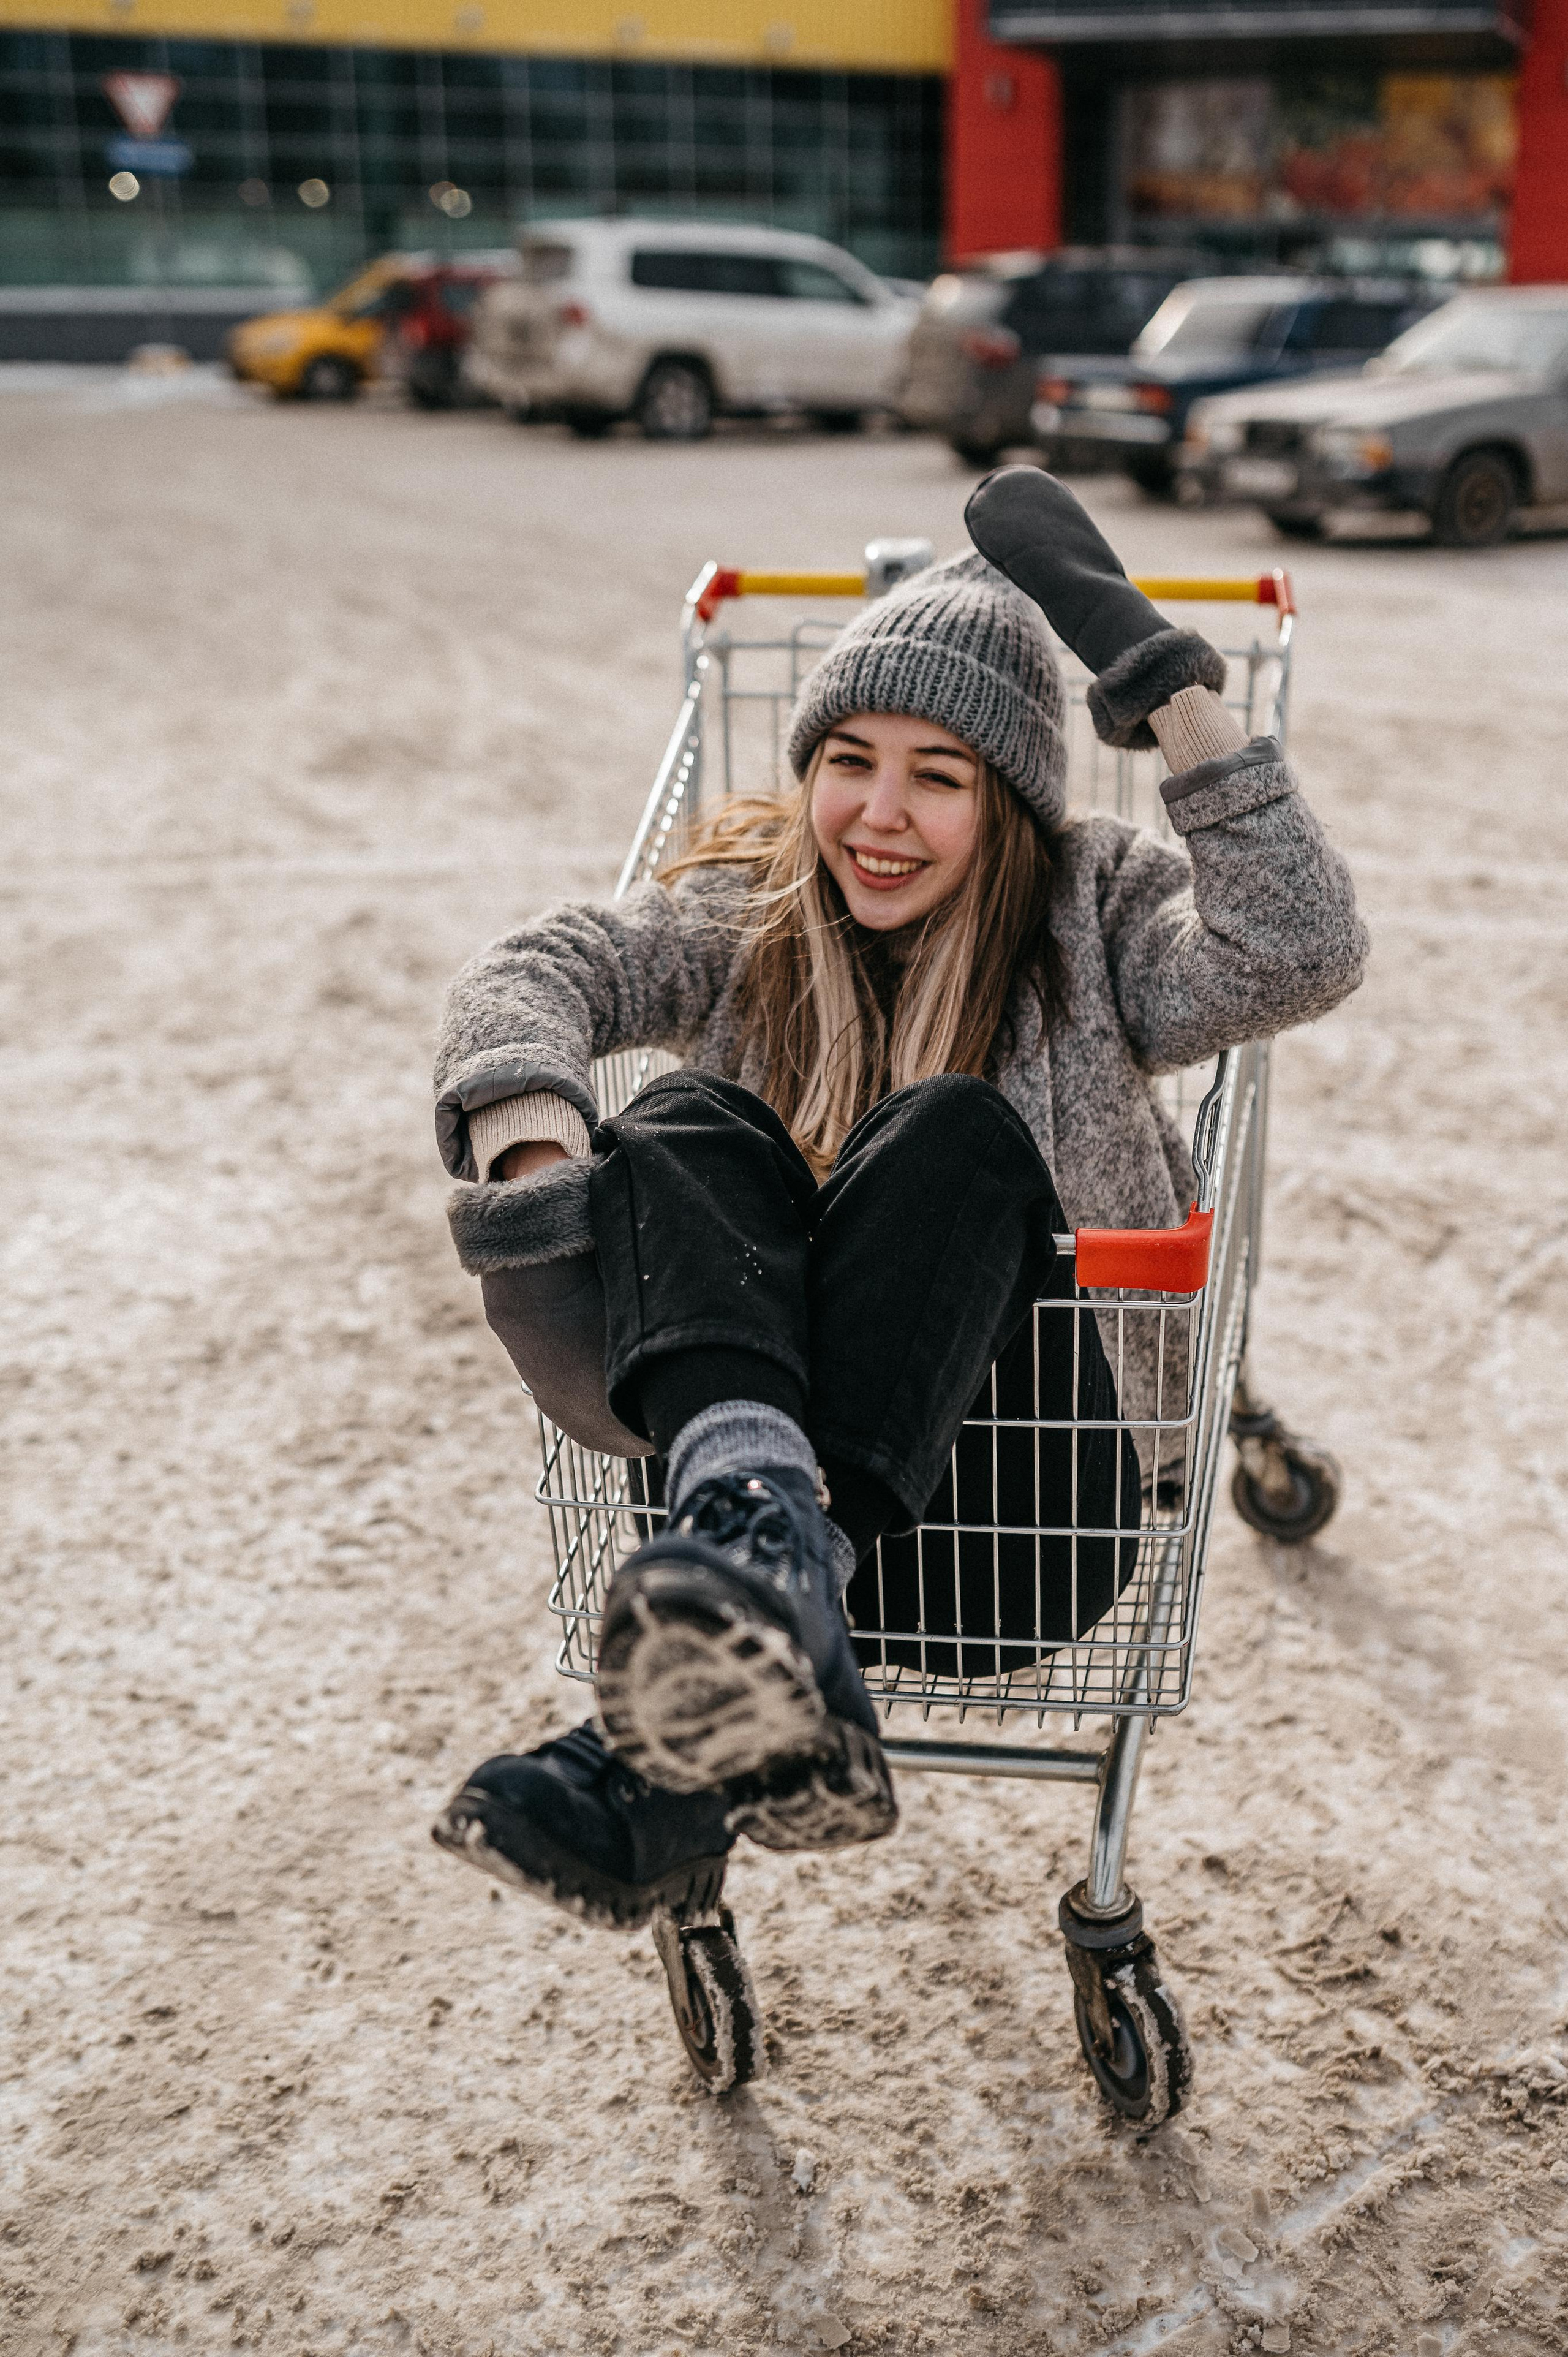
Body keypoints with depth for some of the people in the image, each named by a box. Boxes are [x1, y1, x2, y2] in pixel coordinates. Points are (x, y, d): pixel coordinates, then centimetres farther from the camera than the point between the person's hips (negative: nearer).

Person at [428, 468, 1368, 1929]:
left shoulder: (1091, 913, 11)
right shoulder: (747, 911, 15)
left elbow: (1298, 955, -8)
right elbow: (533, 973, -3)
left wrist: (1162, 675, -9)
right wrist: (534, 1136, -25)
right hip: (778, 1441, 2)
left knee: (949, 1132, -28)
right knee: (693, 1127, -22)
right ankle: (762, 1524, -55)